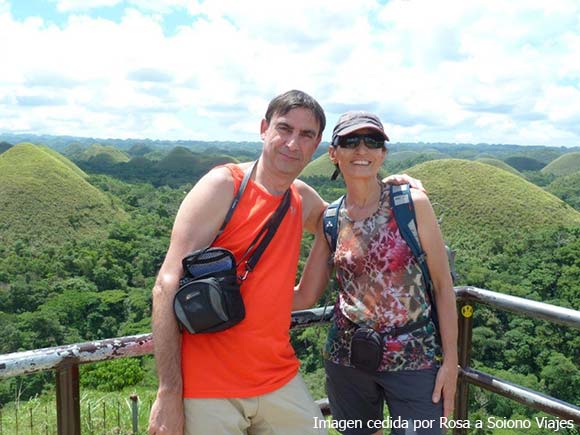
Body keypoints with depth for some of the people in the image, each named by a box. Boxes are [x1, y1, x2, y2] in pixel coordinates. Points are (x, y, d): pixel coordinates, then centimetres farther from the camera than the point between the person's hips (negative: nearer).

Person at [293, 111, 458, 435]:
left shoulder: (412, 203, -9)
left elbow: (443, 286, -5)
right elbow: (304, 297, 3)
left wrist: (450, 360, -7)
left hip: (415, 357, -3)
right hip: (348, 358, 3)